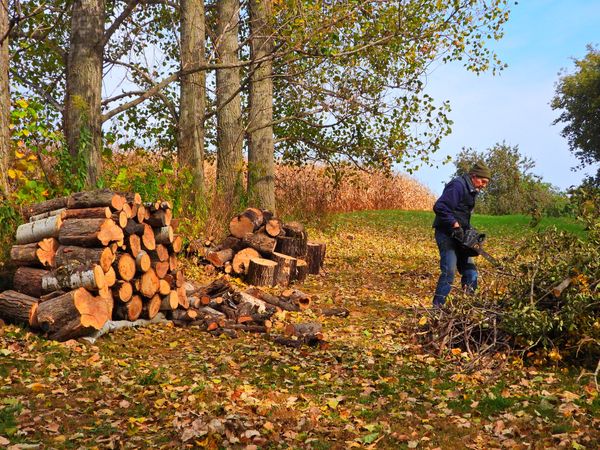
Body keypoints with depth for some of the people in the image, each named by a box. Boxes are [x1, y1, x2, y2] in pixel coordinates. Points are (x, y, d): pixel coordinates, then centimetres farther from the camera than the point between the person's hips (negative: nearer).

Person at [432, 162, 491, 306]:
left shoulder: (471, 190, 17)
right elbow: (439, 207, -25)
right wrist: (455, 224, -26)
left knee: (470, 271, 8)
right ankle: (437, 305, -13)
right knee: (449, 271, -16)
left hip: (458, 235, 10)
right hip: (446, 233, -10)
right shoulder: (458, 185, -15)